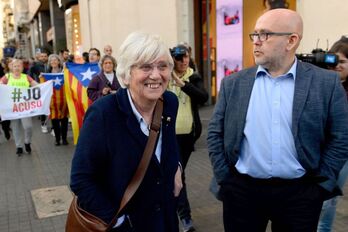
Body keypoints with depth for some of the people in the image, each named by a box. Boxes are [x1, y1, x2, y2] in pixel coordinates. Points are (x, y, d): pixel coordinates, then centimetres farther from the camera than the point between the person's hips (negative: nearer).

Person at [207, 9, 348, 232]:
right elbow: (215, 133, 4)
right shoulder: (234, 83, 1)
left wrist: (321, 185, -3)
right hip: (242, 190, 1)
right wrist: (224, 179, 0)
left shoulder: (327, 83, -3)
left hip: (300, 193, -1)